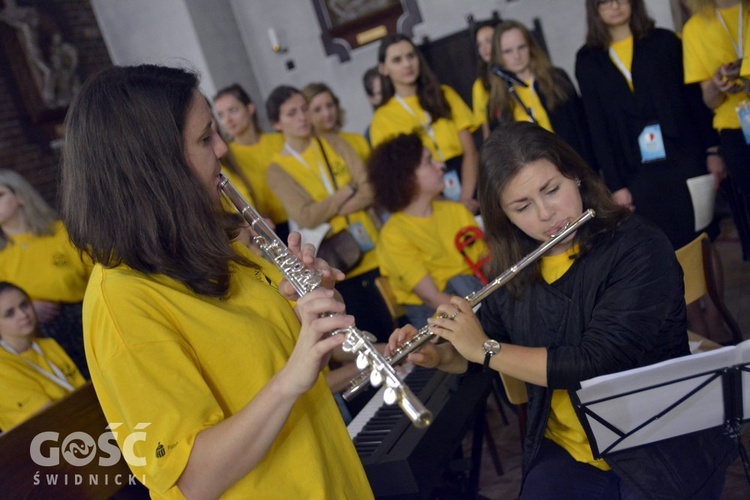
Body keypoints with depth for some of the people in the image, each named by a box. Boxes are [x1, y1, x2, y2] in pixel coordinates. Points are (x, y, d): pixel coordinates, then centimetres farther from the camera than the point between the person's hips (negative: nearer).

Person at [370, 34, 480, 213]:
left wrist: (465, 198, -10)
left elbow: (470, 151, 5)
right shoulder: (382, 118, 5)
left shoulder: (444, 95, 12)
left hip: (470, 188, 2)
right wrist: (448, 206, -10)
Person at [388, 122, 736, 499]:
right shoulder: (512, 269, 0)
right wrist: (437, 355, -5)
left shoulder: (639, 248, -16)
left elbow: (598, 365, -25)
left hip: (666, 448, -3)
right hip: (566, 453, 3)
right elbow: (476, 358, 15)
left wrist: (485, 349, -19)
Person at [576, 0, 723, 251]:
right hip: (636, 176, 0)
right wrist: (615, 184, -2)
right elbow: (597, 126, 3)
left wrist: (711, 150, -2)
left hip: (685, 162, 1)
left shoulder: (664, 41, 7)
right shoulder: (588, 61, 5)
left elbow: (694, 98, 5)